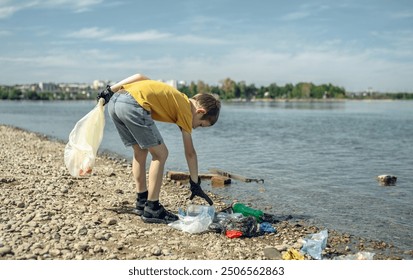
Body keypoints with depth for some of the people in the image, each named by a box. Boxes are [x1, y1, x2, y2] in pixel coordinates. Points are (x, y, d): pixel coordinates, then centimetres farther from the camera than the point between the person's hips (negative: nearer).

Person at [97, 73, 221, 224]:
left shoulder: (174, 96, 27)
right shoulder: (186, 110, 7)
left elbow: (139, 76, 22)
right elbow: (190, 153, 8)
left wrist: (111, 90, 19)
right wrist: (195, 184, 15)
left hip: (114, 101, 9)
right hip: (133, 106, -9)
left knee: (140, 150, 21)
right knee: (160, 154, 3)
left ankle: (142, 202, 27)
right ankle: (151, 209, 5)